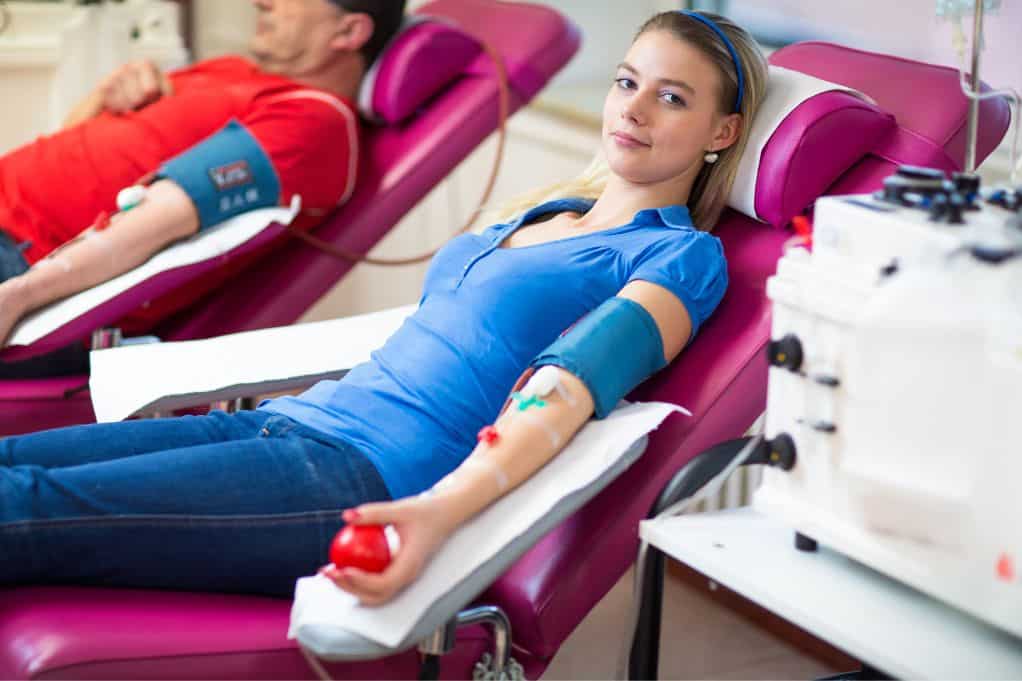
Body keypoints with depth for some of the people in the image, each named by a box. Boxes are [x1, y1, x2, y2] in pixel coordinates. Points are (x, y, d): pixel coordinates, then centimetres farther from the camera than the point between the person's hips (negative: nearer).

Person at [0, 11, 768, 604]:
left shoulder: (683, 256, 0)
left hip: (373, 475, -8)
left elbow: (569, 391, -18)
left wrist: (442, 511, -35)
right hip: (289, 422, 8)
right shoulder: (543, 212, 25)